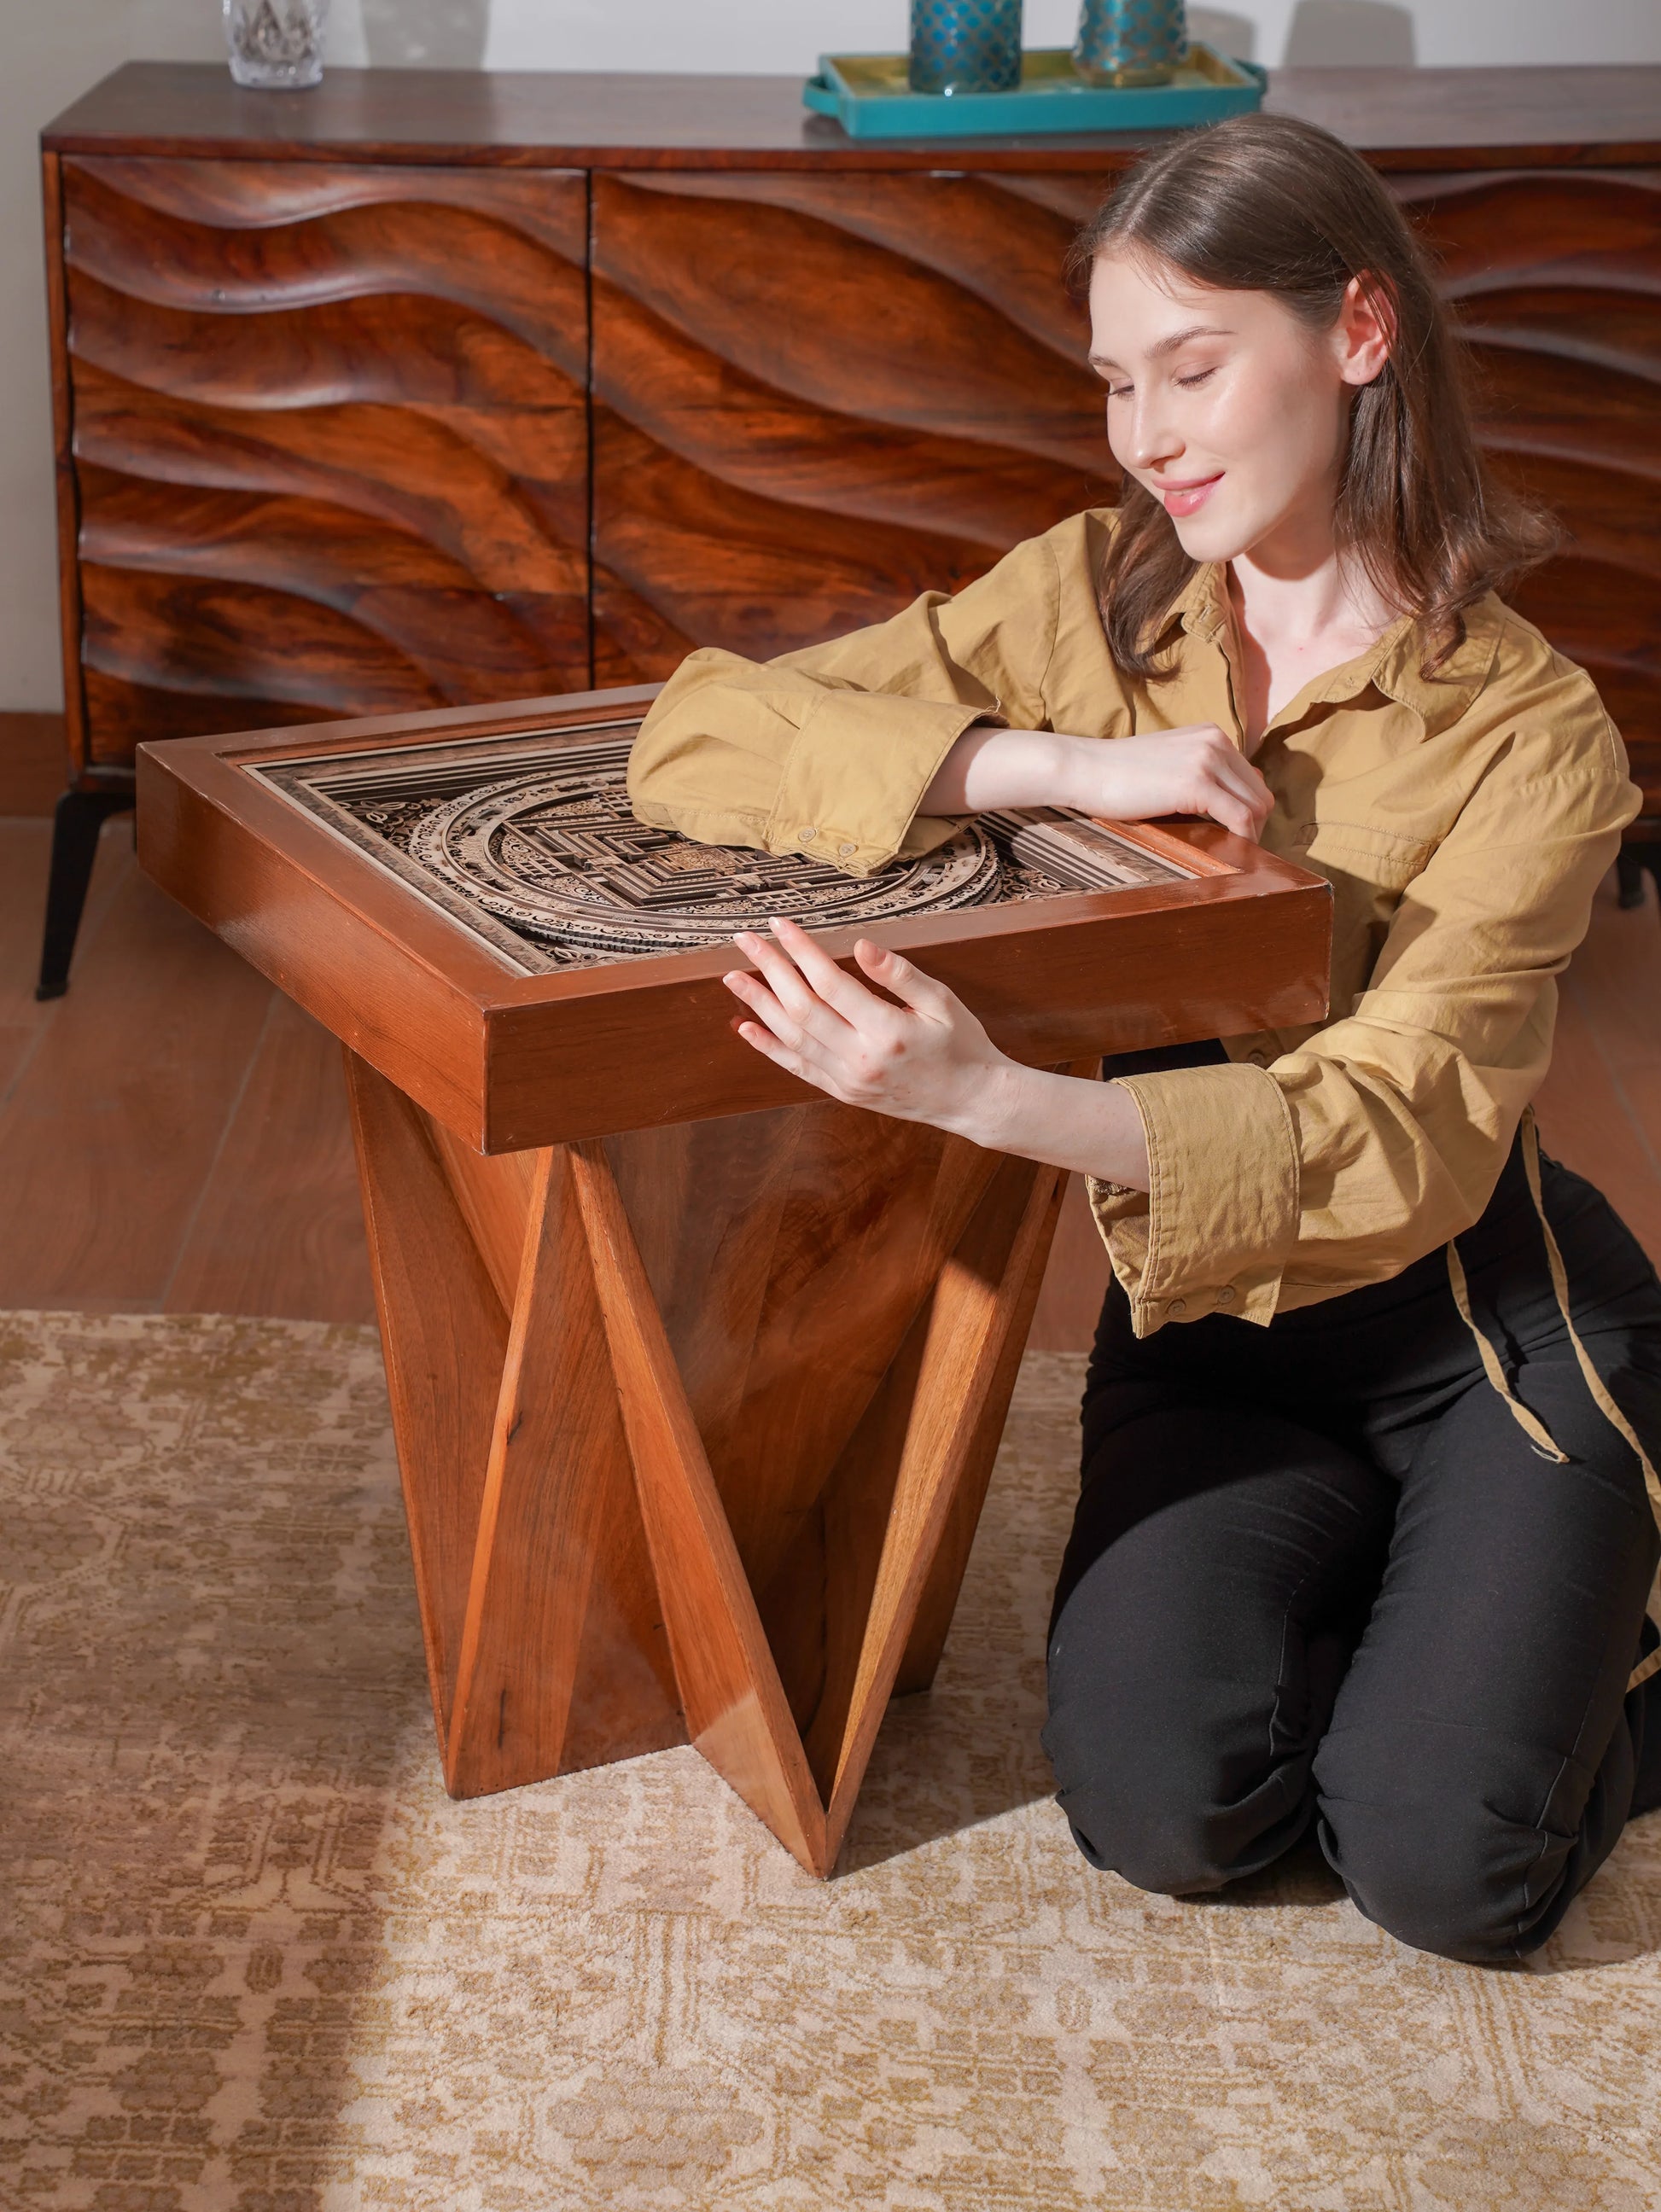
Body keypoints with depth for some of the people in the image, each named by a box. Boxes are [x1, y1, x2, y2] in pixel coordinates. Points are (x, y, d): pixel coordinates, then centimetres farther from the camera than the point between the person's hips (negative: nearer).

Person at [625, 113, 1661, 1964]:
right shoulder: (1093, 600, -6)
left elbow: (1405, 1133, -30)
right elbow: (691, 739, -13)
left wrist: (990, 1099, -46)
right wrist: (1063, 766, -26)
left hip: (1486, 1326, -3)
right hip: (1211, 1326, 3)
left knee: (1446, 1869, -18)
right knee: (1158, 1810, -17)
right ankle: (1369, 1615, 15)